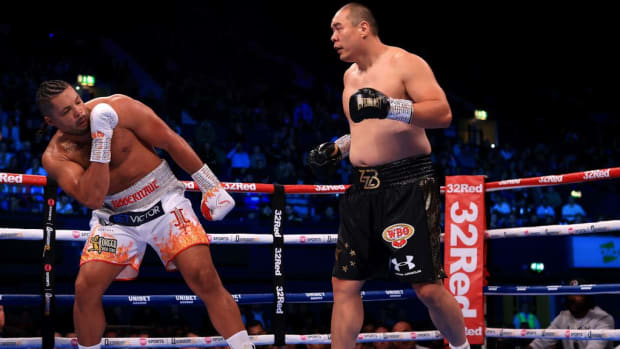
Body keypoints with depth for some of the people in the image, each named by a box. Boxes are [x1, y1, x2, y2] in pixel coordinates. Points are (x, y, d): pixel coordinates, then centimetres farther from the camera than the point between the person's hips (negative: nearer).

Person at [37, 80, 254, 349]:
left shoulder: (118, 108, -14)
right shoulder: (56, 156, -10)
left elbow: (171, 142, -6)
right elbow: (92, 199, -24)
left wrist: (210, 186, -5)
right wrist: (100, 141, -28)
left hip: (163, 202, -2)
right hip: (115, 218, 2)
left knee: (204, 278, -16)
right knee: (85, 287, -12)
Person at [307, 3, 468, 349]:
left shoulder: (404, 63, -7)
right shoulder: (351, 76, 18)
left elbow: (443, 113, -19)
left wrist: (390, 107, -30)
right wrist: (338, 148, 16)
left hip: (407, 184, -8)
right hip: (363, 188, 8)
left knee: (428, 287, -9)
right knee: (344, 284, 4)